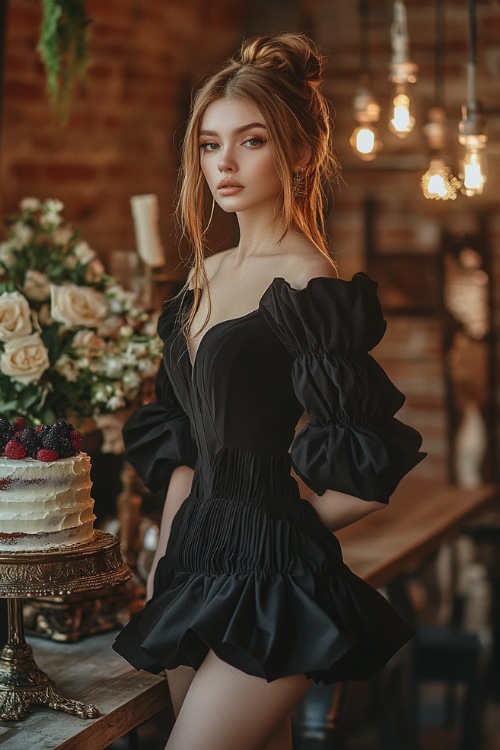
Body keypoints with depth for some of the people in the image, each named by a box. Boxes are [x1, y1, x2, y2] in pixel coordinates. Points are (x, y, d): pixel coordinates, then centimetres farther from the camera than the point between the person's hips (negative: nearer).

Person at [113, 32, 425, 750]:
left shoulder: (309, 287, -15)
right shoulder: (208, 275, 10)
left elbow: (372, 469, -20)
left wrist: (297, 518, -4)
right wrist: (166, 556, 13)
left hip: (271, 578, -8)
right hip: (197, 563, 8)